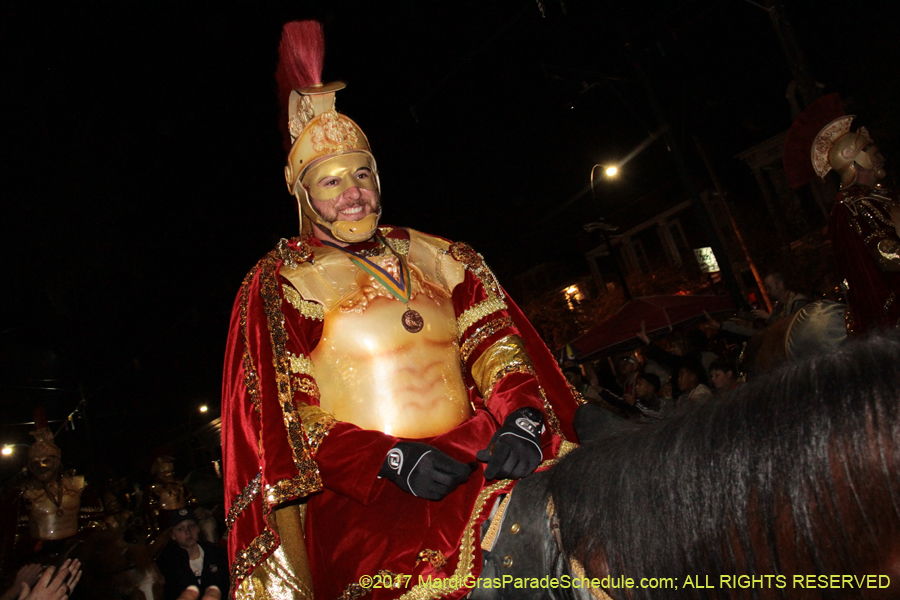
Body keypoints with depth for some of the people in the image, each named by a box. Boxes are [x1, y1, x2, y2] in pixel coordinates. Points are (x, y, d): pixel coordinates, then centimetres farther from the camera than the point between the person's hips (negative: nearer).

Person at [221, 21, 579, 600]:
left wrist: (521, 415, -14)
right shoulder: (279, 283, 6)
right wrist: (390, 460, -15)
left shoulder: (436, 256, 16)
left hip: (476, 462, 5)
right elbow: (286, 419, -1)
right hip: (363, 498, -4)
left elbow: (494, 340, 7)